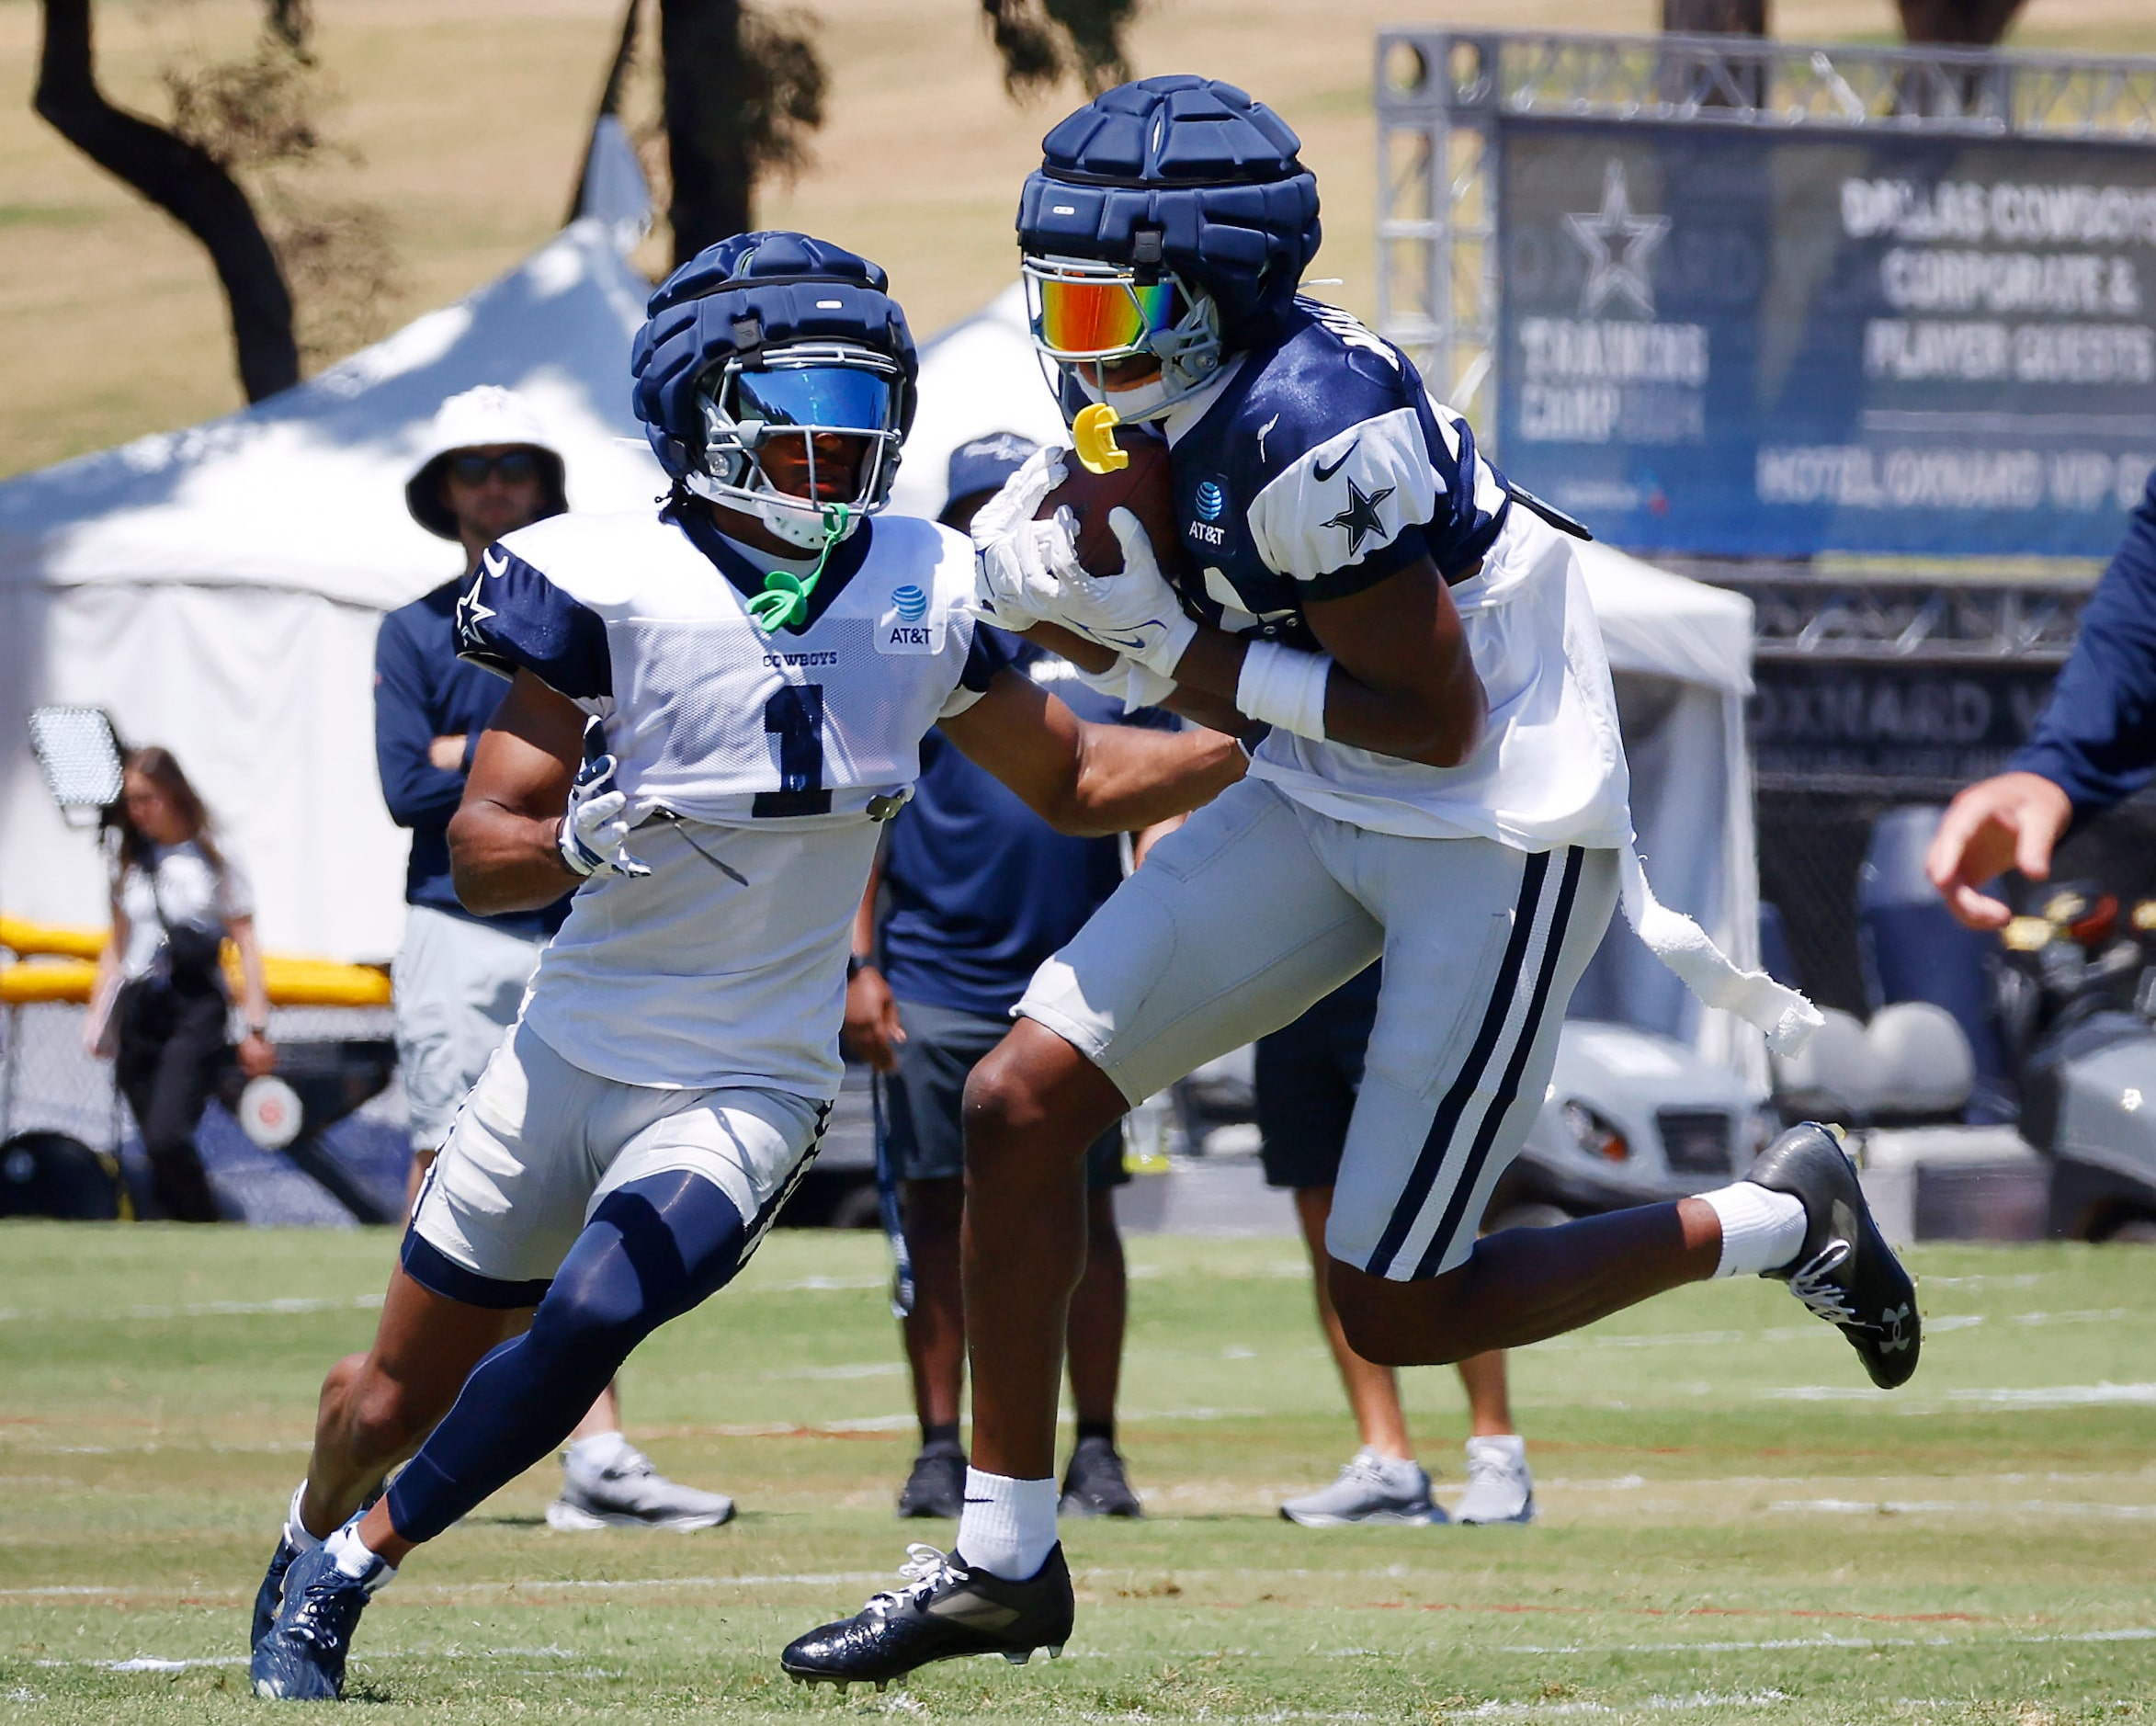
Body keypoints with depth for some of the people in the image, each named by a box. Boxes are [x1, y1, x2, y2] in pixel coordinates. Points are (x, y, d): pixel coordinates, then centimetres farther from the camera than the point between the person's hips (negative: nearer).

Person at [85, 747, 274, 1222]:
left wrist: (256, 1028, -1)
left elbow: (245, 947, 2)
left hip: (195, 1009, -5)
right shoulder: (128, 859, 12)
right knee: (157, 1150, 2)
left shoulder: (213, 858, 1)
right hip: (138, 1012, 5)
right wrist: (99, 1015, 12)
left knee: (166, 1138, -21)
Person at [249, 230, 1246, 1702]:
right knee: (396, 1397, 8)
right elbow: (480, 851, -15)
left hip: (749, 1085, 1)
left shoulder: (919, 591, -1)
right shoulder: (610, 584, -13)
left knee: (583, 1330, -22)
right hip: (573, 1050, -1)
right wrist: (581, 841, -37)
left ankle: (351, 1574, 1)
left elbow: (1077, 780, 12)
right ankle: (315, 1536, 44)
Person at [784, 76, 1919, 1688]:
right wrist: (1067, 581, -9)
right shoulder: (1167, 402, 0)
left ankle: (1775, 1224, 18)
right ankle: (1003, 1562, 8)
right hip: (1325, 811, 9)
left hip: (1502, 833, -9)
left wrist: (1179, 651, -19)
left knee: (1395, 1313, -4)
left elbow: (1437, 723, -22)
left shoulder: (1309, 428, -26)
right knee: (1022, 1101, -2)